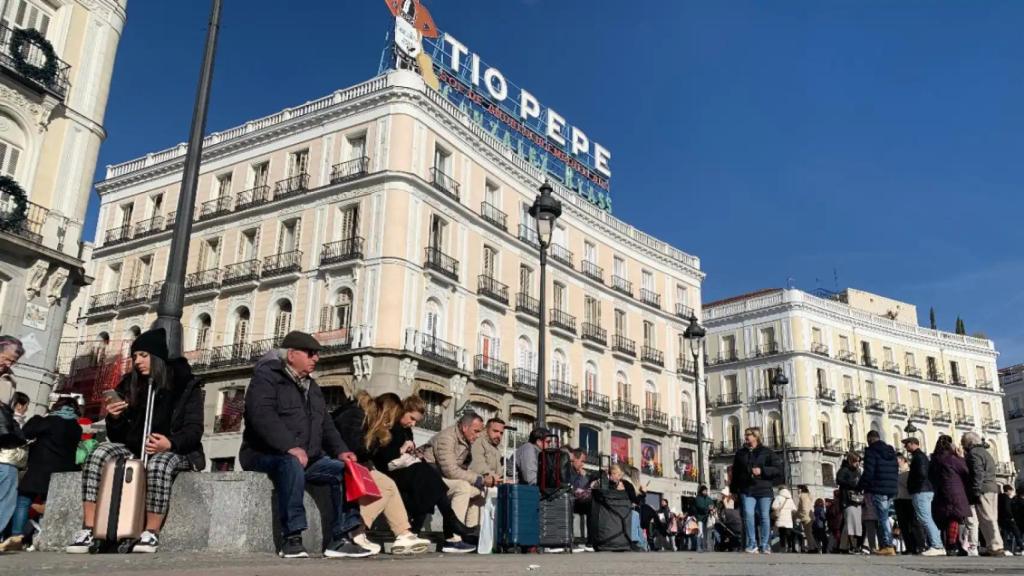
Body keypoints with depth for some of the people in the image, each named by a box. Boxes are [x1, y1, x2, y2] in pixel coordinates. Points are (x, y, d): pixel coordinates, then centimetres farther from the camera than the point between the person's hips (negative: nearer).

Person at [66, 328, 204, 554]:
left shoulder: (186, 386, -2)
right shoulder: (130, 386, 10)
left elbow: (194, 430, -10)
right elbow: (117, 438, 11)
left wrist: (170, 443, -29)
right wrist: (114, 418, -11)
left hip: (175, 451, -4)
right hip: (134, 449, 5)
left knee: (157, 465, -39)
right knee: (98, 455, -24)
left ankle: (151, 533, -27)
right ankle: (88, 530, -24)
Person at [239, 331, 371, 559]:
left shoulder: (311, 386, 20)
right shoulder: (266, 377, -7)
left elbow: (325, 424, 19)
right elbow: (262, 416, -25)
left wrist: (340, 450, 0)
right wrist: (290, 447, -36)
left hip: (307, 457, 8)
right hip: (265, 454, -8)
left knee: (344, 469, -12)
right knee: (292, 463, -39)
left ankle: (340, 538, -14)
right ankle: (291, 538, -34)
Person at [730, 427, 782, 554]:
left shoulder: (767, 452, 6)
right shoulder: (740, 453, 14)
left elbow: (779, 470, 0)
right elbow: (735, 472, 16)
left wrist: (762, 470, -13)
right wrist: (733, 490, 12)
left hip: (764, 490, -1)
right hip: (747, 490, 1)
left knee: (764, 517, 1)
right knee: (748, 515, -13)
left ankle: (765, 545, 11)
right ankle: (752, 544, -5)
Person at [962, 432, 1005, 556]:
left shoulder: (974, 453, -6)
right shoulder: (985, 452, 25)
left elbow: (978, 474, -17)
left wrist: (975, 493, -19)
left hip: (983, 490, -10)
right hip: (993, 488, 10)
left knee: (986, 520, -11)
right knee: (991, 519, 10)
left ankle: (995, 548, -15)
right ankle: (997, 546, 10)